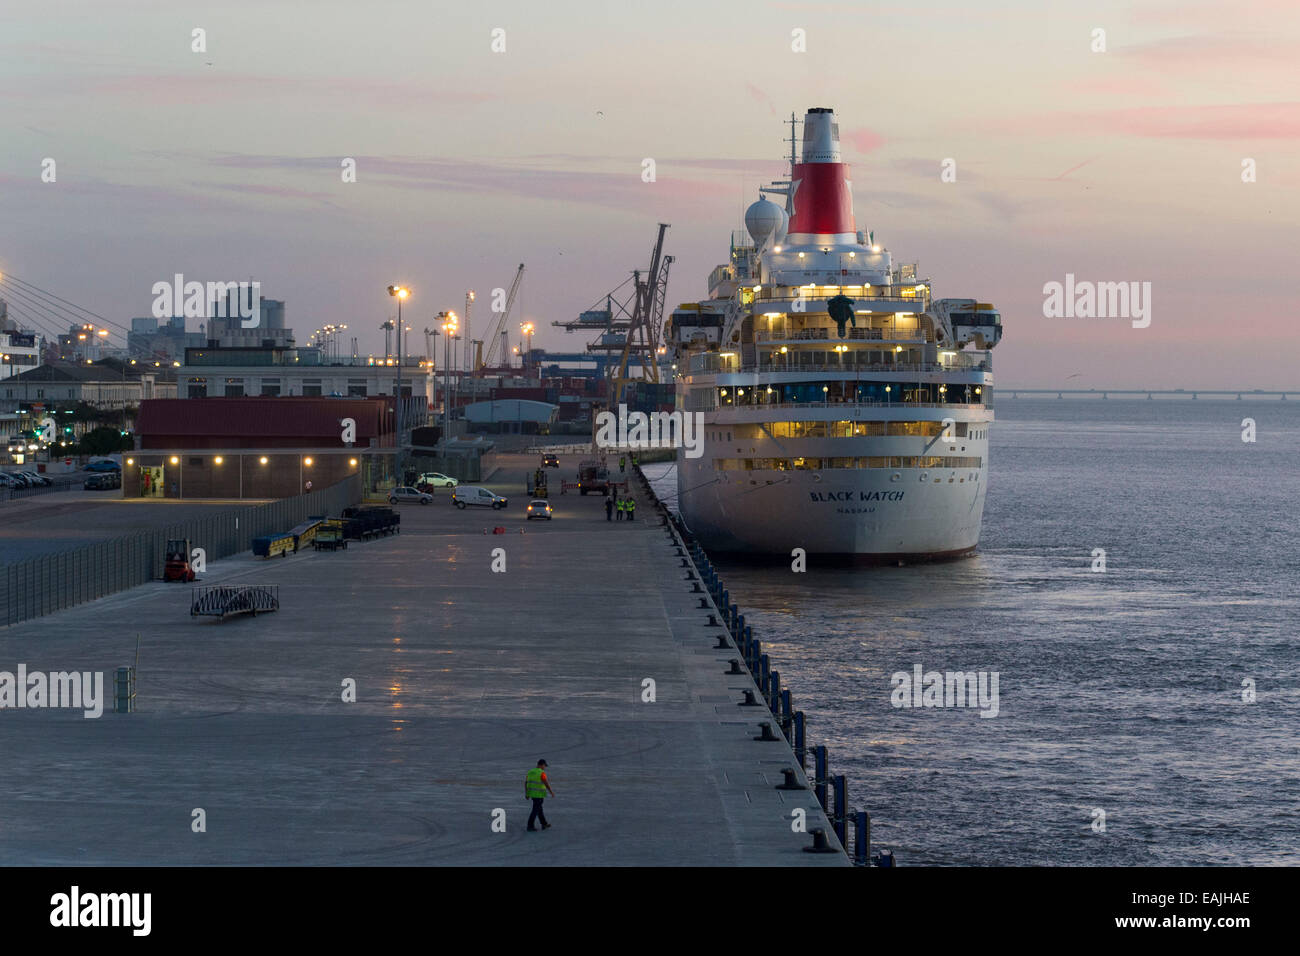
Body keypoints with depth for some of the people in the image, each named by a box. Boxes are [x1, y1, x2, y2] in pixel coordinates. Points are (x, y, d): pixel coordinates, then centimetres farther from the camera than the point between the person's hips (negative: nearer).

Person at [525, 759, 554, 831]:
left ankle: (544, 825, 29)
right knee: (535, 811, -2)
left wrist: (526, 793, 14)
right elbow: (546, 784, -18)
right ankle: (530, 827, -2)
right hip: (539, 794, -8)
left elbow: (525, 783, 8)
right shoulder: (542, 773, -17)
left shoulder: (530, 772, 6)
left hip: (532, 793, 8)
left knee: (539, 809, 19)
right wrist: (551, 792, -5)